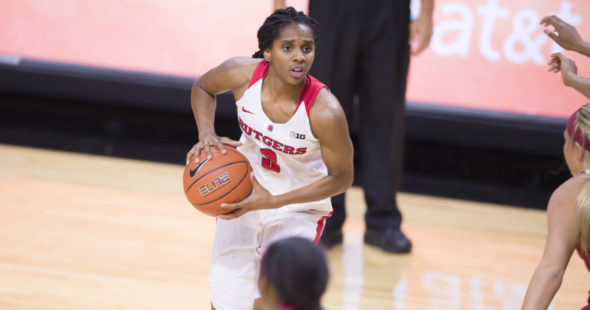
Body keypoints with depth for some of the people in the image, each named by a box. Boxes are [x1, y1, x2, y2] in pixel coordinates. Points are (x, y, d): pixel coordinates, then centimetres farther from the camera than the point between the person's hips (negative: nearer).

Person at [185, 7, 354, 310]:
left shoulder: (325, 112, -32)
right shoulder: (242, 74, -23)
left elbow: (341, 178, -19)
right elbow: (202, 87, 1)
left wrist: (274, 201, -26)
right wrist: (206, 134, -17)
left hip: (299, 208, -3)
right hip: (242, 195, 3)